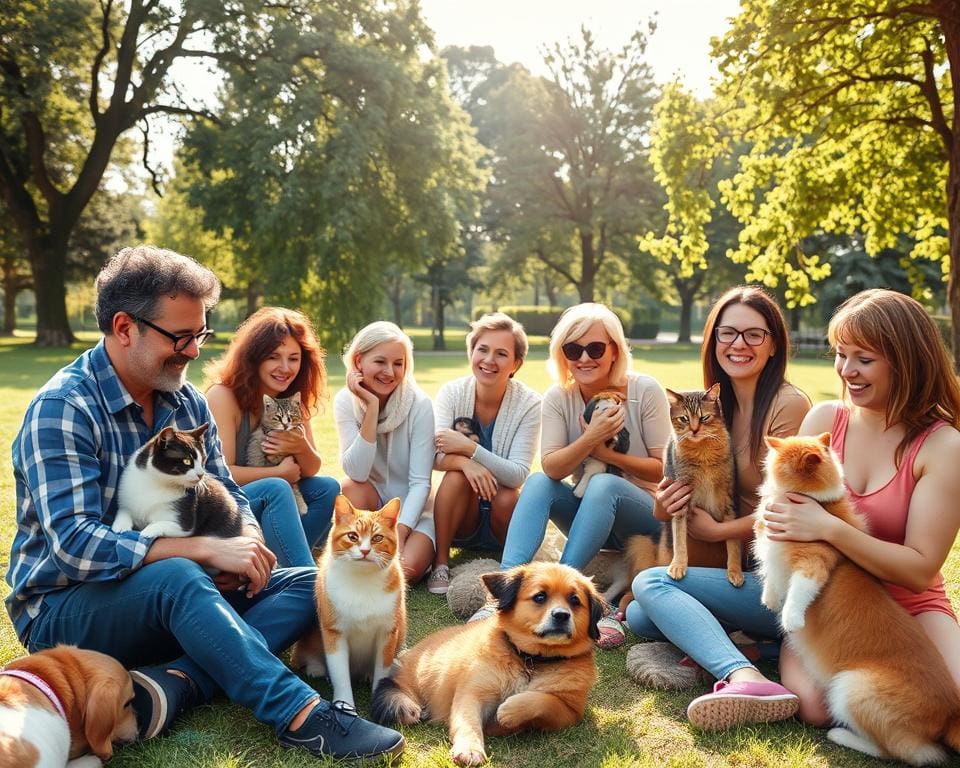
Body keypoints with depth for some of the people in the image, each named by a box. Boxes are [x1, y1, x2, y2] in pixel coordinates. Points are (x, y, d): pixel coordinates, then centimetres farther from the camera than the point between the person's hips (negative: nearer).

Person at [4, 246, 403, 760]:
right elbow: (73, 545, -28)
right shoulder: (62, 409, -17)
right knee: (176, 576, -38)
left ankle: (177, 681, -29)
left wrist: (247, 539, -13)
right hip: (63, 607, -7)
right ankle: (301, 715, -36)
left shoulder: (186, 402, 5)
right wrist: (206, 550, -31)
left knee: (309, 585, -9)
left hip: (167, 592, 7)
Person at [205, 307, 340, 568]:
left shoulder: (293, 400, 4)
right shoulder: (223, 396, -16)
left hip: (267, 509, 7)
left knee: (328, 488, -12)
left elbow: (311, 470, 5)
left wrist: (302, 448, -18)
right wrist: (281, 472, -12)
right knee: (275, 488, -32)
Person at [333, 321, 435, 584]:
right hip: (371, 505, 2)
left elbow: (420, 482, -15)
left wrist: (399, 535, -26)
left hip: (411, 507, -2)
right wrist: (372, 407, -28)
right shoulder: (346, 401, -11)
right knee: (350, 487, -31)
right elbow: (357, 473, -23)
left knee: (406, 570, -28)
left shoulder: (419, 404, -16)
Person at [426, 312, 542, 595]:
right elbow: (437, 455, -22)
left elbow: (518, 474, -22)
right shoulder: (452, 392, -9)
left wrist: (469, 448, -35)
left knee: (508, 497, -32)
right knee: (457, 474, -29)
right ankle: (440, 565, -18)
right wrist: (466, 462, -44)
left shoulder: (529, 404, -14)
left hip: (501, 512, 0)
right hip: (463, 519, 1)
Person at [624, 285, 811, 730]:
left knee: (649, 583, -22)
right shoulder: (718, 407, 12)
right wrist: (664, 509, -6)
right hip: (744, 569, 8)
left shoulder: (788, 404, -12)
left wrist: (718, 530, -8)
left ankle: (742, 678, -37)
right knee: (639, 618, -8)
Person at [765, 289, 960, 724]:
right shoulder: (824, 419, -2)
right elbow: (788, 507, 6)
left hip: (910, 606, 0)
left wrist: (828, 528, -27)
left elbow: (921, 570, -16)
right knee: (812, 704, -29)